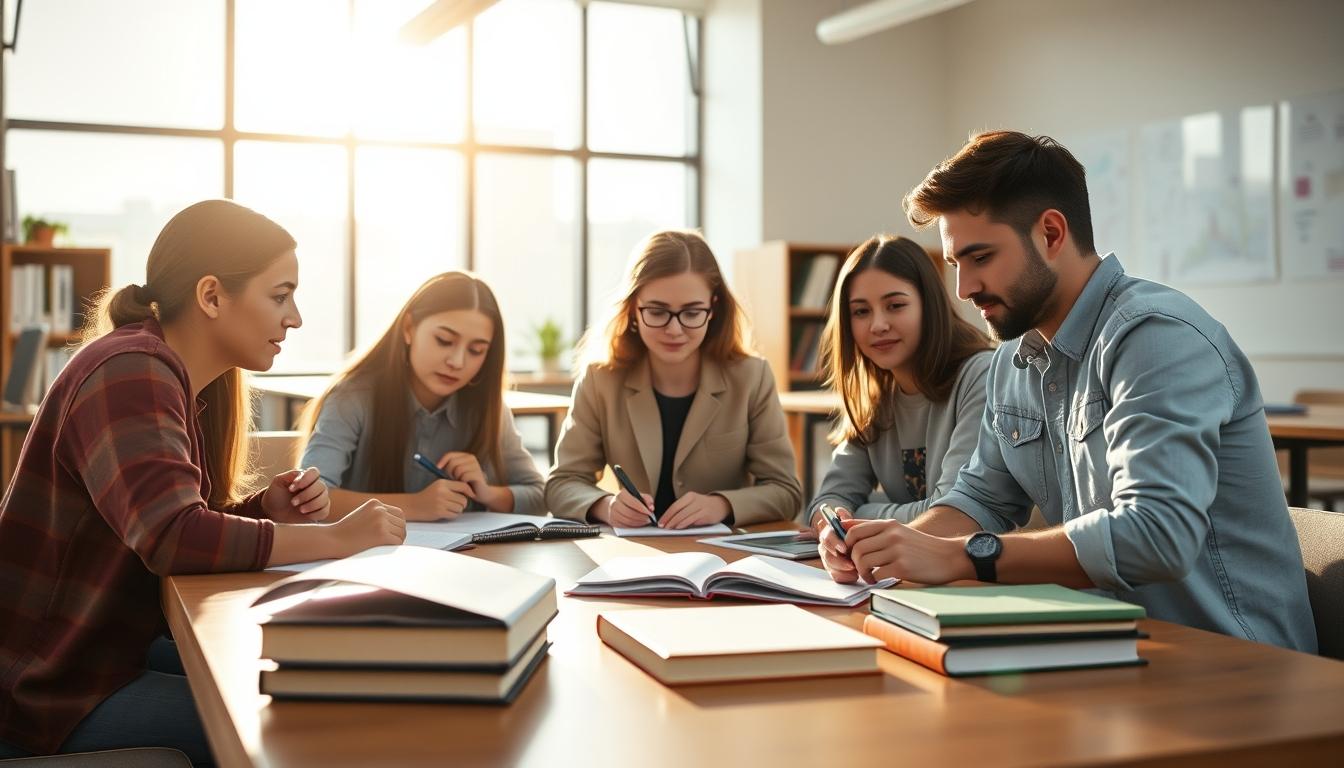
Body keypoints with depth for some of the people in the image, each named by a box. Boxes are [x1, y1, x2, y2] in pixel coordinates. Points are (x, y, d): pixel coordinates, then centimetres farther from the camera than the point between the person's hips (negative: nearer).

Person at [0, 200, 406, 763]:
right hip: (48, 692, -9)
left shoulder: (191, 379, 7)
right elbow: (174, 538, -36)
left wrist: (267, 509, -10)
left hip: (111, 648, 9)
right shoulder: (131, 373, -23)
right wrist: (338, 537, -27)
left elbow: (194, 520, 10)